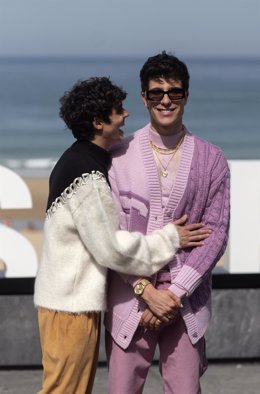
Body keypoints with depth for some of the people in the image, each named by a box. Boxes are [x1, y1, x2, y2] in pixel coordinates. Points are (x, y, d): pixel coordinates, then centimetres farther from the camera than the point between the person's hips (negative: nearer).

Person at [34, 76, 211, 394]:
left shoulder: (78, 162, 11)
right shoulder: (86, 176, -21)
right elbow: (110, 248, -19)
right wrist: (170, 239, -9)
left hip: (79, 297, 10)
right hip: (72, 304, -10)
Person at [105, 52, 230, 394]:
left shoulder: (211, 160, 4)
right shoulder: (119, 157, 1)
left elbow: (216, 233, 0)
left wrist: (177, 292, -9)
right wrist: (147, 291, -10)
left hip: (186, 300, 1)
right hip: (129, 298, 0)